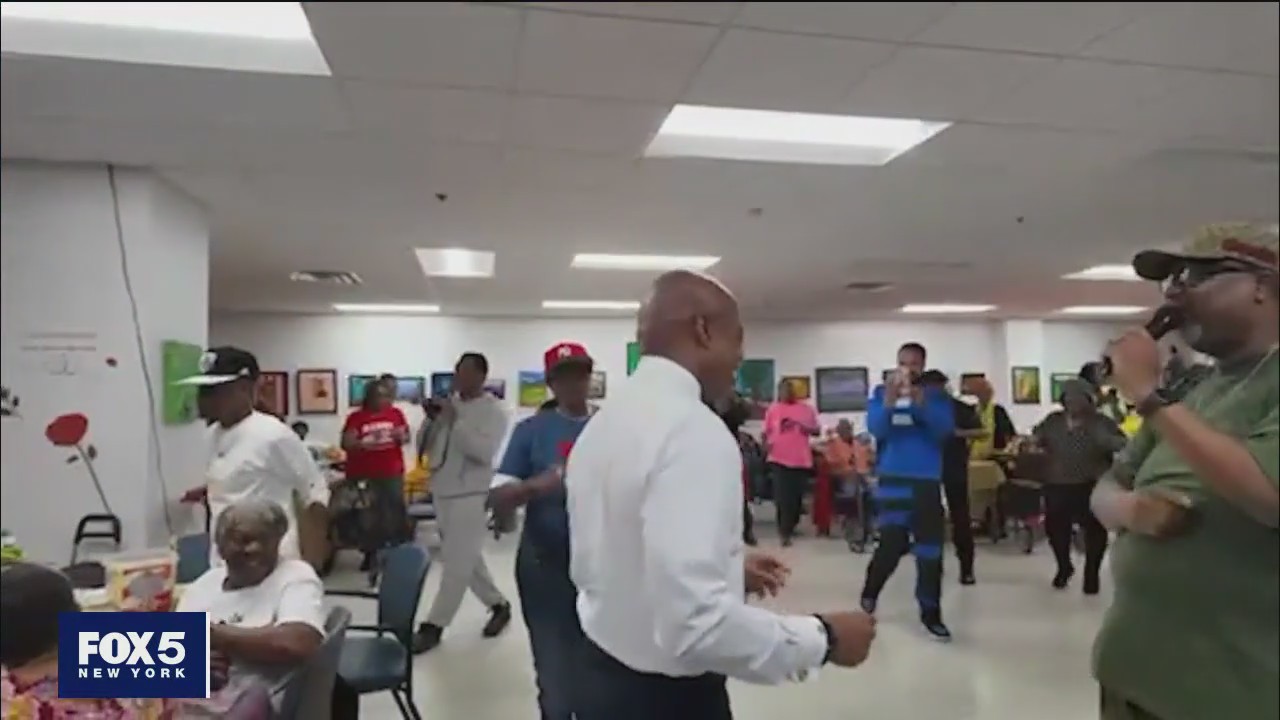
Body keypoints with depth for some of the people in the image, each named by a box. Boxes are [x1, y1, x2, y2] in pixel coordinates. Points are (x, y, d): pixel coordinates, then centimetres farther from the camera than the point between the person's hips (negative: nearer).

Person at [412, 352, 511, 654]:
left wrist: (455, 420, -23)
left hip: (472, 495, -7)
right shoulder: (449, 404, 8)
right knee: (466, 559, 16)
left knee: (456, 563, -3)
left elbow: (485, 452, -23)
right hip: (443, 493, 7)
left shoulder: (493, 410, -9)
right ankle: (498, 604, 32)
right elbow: (426, 447, 11)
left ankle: (433, 626, 7)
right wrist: (432, 420, -6)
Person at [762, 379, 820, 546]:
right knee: (783, 497, -6)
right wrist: (766, 444, -11)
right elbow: (766, 432, 8)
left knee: (797, 496, 10)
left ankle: (790, 526, 29)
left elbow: (816, 431, 9)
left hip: (801, 460, 2)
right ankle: (785, 532, 0)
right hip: (779, 459, -2)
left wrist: (806, 428, -11)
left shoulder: (807, 409, 6)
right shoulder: (773, 409, 4)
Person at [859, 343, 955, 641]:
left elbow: (945, 430, -11)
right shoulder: (881, 393, 3)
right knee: (893, 543, -3)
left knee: (930, 548, 5)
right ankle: (870, 593, 23)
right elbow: (875, 428, -11)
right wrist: (890, 401, -27)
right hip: (892, 479, -1)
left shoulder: (937, 396, 4)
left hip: (927, 480, 2)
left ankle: (930, 612, 19)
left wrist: (921, 402, -25)